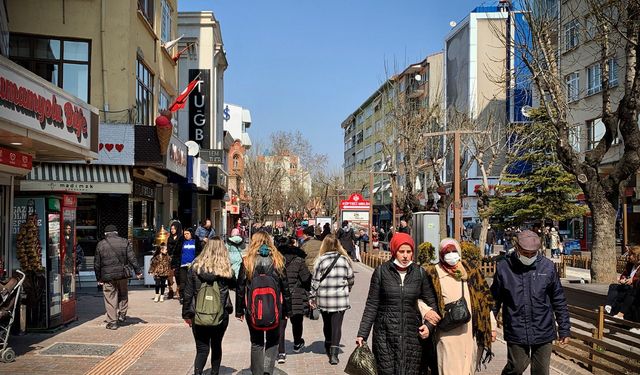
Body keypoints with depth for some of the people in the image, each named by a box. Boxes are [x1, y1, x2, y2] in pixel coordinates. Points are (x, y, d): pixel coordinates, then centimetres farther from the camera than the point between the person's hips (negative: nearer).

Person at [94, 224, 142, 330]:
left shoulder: (100, 244, 1)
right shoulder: (124, 242, 2)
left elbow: (97, 263, 4)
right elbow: (132, 258, -3)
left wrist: (98, 278, 12)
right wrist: (138, 271, 3)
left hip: (107, 276, -1)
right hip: (122, 274, 1)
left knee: (110, 299, 3)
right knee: (123, 295, 21)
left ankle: (112, 322, 3)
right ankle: (122, 315, 20)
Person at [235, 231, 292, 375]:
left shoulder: (247, 261, -3)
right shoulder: (277, 260, -2)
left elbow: (240, 288, -1)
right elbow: (285, 287, 2)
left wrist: (239, 311, 8)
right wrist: (287, 310, 10)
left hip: (253, 310, 0)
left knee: (256, 343, 14)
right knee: (272, 341, 15)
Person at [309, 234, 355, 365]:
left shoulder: (320, 260, -5)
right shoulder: (344, 259, -2)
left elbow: (315, 280, -3)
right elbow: (350, 278, 7)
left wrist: (312, 297, 7)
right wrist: (347, 290, 26)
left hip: (323, 298, 1)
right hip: (340, 298, 0)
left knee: (327, 323, 18)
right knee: (337, 325, -1)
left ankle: (328, 347, 35)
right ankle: (334, 353, -9)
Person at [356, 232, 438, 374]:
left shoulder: (419, 272, 3)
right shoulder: (381, 271, -2)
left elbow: (432, 302, 12)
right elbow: (372, 305, 1)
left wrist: (429, 324, -5)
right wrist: (362, 334, -2)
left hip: (412, 334, 2)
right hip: (385, 335, -1)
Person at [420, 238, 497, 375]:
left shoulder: (471, 270, 9)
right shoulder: (434, 274, -2)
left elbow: (485, 299, 13)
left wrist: (492, 326, 13)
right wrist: (425, 310, -17)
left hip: (472, 334, 4)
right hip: (448, 335, -3)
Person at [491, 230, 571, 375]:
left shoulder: (548, 266, -2)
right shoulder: (504, 268, -4)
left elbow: (559, 301, 5)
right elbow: (495, 301, 5)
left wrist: (564, 330, 6)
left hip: (543, 332, 1)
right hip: (516, 332, -1)